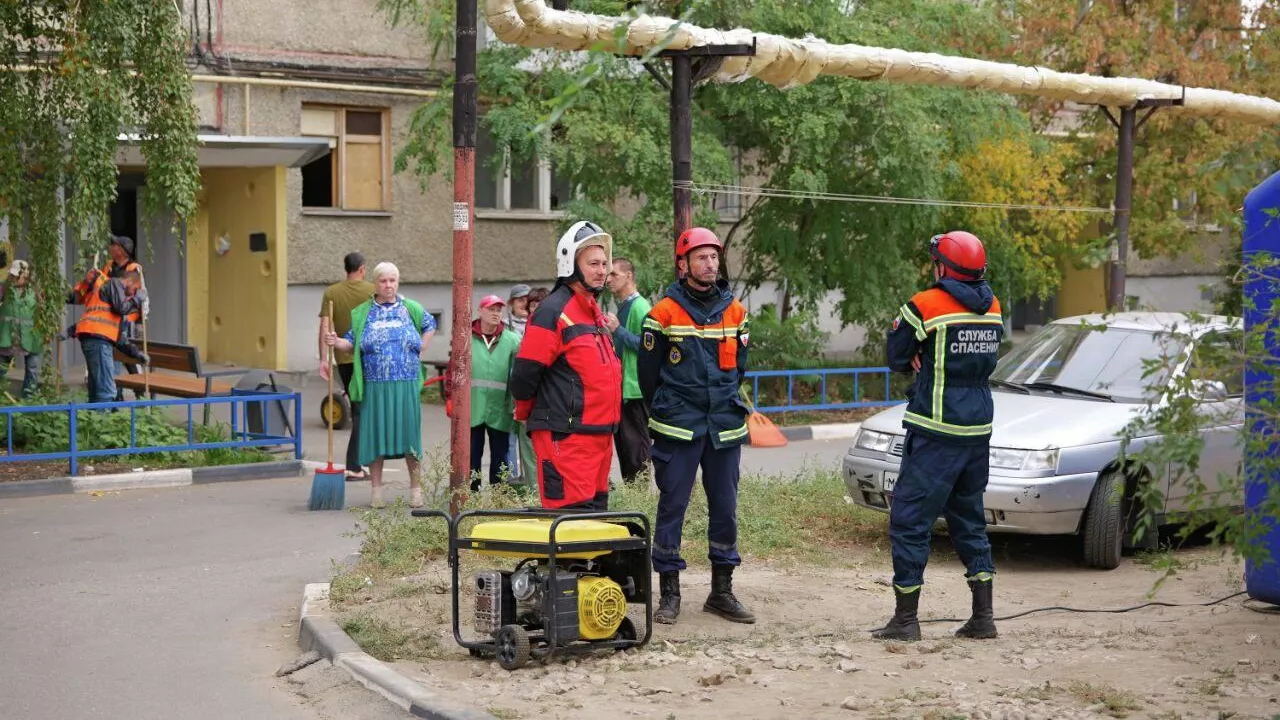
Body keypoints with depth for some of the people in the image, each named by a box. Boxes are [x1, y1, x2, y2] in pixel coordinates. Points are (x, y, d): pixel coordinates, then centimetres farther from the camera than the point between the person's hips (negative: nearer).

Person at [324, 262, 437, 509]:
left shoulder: (411, 309, 8)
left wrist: (420, 348, 11)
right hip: (374, 387, 0)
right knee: (375, 436, 2)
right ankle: (376, 490, 12)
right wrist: (336, 342, -14)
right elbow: (352, 344, 6)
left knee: (409, 433, 1)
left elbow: (430, 325, 24)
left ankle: (415, 489, 11)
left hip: (406, 386, 0)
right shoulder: (362, 313, 6)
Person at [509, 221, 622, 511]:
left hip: (599, 435, 9)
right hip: (565, 439, -9)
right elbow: (523, 378, -13)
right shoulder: (553, 312, -12)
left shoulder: (594, 312, 18)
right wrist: (528, 414, 3)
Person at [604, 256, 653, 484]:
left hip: (635, 390, -10)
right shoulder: (622, 307, 15)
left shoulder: (640, 307, -13)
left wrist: (618, 330, -18)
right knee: (623, 445, 13)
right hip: (622, 388, 10)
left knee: (636, 446, -5)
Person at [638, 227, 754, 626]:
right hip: (678, 429, -4)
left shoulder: (734, 310, 8)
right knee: (672, 507, -1)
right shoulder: (665, 312, -4)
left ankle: (722, 591, 18)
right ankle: (669, 593, 7)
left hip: (725, 428, 4)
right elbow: (648, 370, 2)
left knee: (725, 507, 8)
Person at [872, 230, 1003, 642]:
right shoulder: (992, 308, 8)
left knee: (910, 519, 0)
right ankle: (983, 617, 16)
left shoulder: (925, 306, -11)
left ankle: (906, 620, 1)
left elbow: (897, 358, -1)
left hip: (936, 433, -7)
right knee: (968, 519, 16)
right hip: (979, 428, 7)